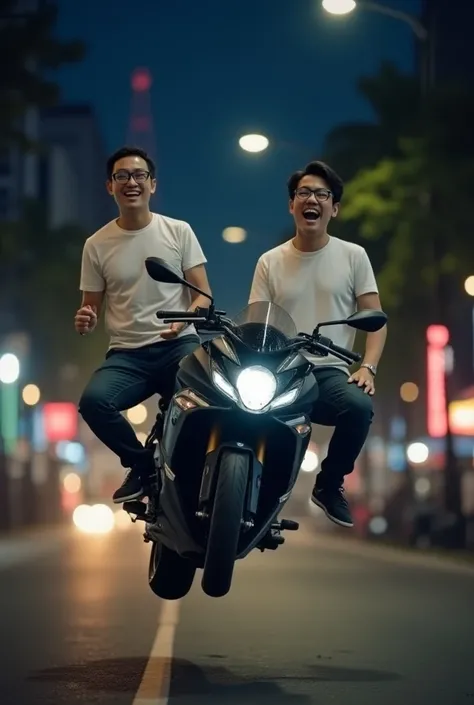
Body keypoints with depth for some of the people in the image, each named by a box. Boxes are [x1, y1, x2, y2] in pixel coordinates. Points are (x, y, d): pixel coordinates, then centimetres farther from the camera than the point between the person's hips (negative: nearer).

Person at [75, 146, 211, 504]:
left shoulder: (179, 231, 4)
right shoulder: (97, 245, 7)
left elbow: (204, 295, 3)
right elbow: (92, 307, 13)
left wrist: (184, 319, -19)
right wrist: (86, 320, -13)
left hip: (178, 345, -1)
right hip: (126, 354, 1)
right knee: (93, 401, -29)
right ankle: (142, 462, -1)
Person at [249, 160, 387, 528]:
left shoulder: (353, 256, 9)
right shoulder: (270, 262, 11)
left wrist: (368, 367, -11)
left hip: (330, 372, 0)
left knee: (360, 407, -35)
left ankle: (329, 484, -4)